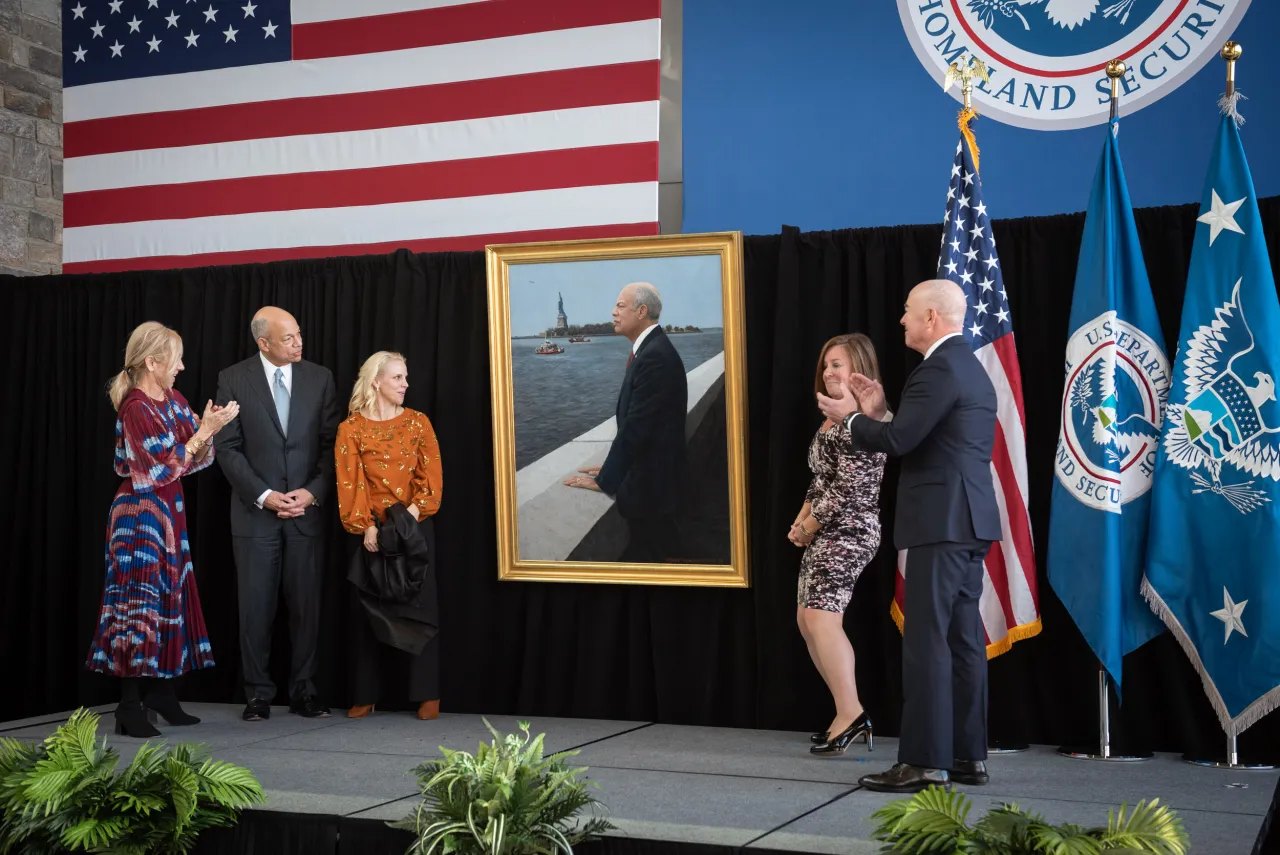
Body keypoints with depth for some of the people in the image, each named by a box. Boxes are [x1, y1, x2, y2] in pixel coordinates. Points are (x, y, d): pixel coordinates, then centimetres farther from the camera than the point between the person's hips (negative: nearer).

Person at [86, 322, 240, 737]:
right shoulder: (135, 408, -16)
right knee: (139, 601, -7)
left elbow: (195, 461, 10)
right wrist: (206, 430, -17)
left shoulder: (174, 401, 9)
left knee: (170, 596, 10)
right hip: (141, 513, -8)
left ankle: (160, 690, 19)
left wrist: (207, 428, -6)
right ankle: (130, 705, -4)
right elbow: (167, 467, -18)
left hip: (169, 513, 8)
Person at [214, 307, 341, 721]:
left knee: (306, 606, 4)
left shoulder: (319, 378, 5)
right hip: (255, 512, -1)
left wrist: (313, 492, -8)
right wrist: (263, 495, -12)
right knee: (256, 608, 2)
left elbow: (330, 443, 5)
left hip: (307, 510, 2)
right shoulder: (233, 380, -1)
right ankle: (258, 694, 13)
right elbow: (227, 447, -3)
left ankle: (303, 691, 14)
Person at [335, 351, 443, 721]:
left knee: (419, 606, -1)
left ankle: (427, 694, 3)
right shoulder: (351, 429, 2)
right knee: (367, 609, 2)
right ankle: (364, 695, 10)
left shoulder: (418, 423, 5)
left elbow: (432, 477, -1)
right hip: (370, 530, 0)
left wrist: (413, 513, -15)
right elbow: (350, 483, -5)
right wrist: (365, 527, -16)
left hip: (414, 527, 0)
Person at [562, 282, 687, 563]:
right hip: (647, 476, 9)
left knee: (651, 556, 0)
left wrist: (605, 480, -17)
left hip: (651, 482, -9)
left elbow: (637, 425, -23)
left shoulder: (655, 356, -22)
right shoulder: (650, 349, 9)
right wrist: (612, 465, 3)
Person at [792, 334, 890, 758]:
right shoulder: (833, 417, 17)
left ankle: (851, 715, -11)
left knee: (821, 618, -16)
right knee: (808, 620, 9)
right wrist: (801, 519, 7)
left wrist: (809, 526, -11)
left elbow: (850, 485, -19)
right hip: (825, 532, 10)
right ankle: (848, 713, 15)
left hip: (849, 530, -10)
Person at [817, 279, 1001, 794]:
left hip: (941, 522, -10)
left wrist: (852, 419, -4)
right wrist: (877, 414, 15)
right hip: (967, 522, 10)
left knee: (926, 643, -8)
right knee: (963, 640, 12)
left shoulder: (940, 369, -13)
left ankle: (924, 763, -5)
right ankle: (968, 756, 17)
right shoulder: (968, 366, 19)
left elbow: (900, 441, -20)